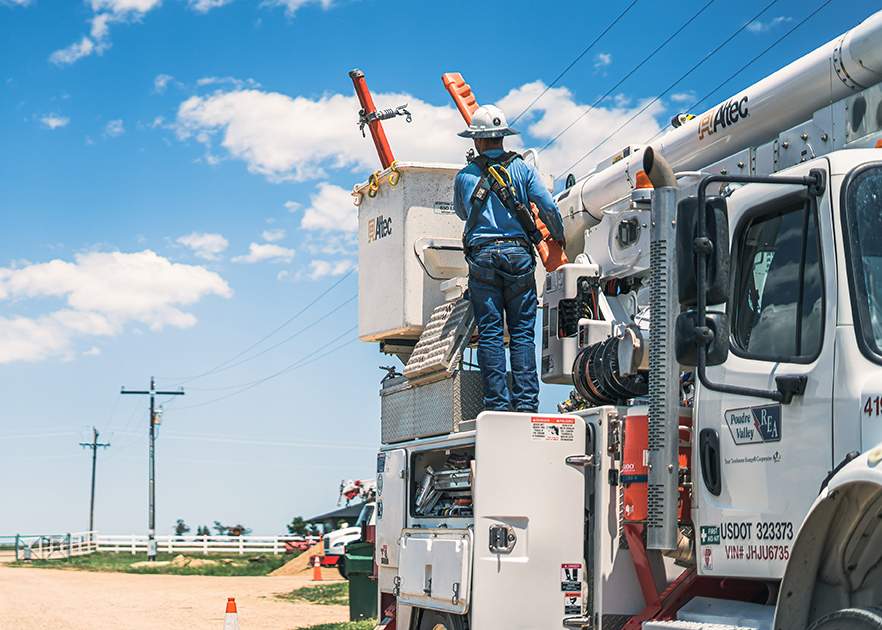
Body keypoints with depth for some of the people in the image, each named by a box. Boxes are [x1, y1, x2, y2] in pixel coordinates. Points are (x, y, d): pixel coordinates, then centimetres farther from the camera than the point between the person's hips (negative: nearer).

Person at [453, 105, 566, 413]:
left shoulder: (464, 176, 9)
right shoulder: (522, 169, 6)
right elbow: (548, 207, -1)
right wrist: (558, 235, 17)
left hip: (481, 255, 0)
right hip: (517, 253, 0)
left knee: (489, 333, 0)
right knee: (522, 332, 2)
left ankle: (497, 402, -5)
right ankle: (525, 401, -5)